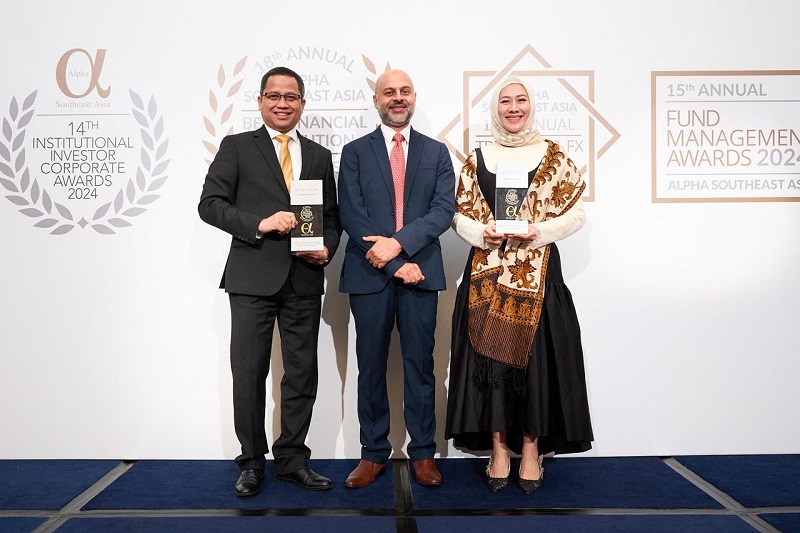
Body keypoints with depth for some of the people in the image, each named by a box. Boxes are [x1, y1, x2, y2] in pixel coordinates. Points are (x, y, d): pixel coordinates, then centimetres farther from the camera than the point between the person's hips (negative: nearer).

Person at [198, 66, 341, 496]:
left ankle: (292, 459, 22)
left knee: (302, 373, 8)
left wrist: (327, 248, -4)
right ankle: (252, 461, 19)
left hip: (304, 280, 3)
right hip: (253, 278, -3)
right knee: (249, 373, 3)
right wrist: (259, 223, -16)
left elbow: (332, 215, 16)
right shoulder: (236, 147, 5)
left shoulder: (320, 156, 15)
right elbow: (210, 204, -3)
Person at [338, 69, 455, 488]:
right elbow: (351, 214, -4)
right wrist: (394, 264, -12)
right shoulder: (355, 152, 7)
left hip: (420, 273, 1)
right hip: (369, 274, 0)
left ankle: (423, 453, 18)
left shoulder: (436, 152, 11)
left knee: (420, 365, 6)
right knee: (371, 367, 6)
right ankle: (374, 453, 19)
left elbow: (444, 210, -1)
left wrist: (399, 242, -16)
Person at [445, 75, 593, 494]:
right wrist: (482, 234, -9)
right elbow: (461, 215, 11)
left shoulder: (553, 157, 6)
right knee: (490, 354, 1)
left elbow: (574, 213, 4)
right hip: (487, 271, 2)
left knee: (535, 355, -2)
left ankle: (531, 449, 12)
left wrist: (538, 232, -12)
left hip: (537, 272, -1)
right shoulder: (477, 160, 10)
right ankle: (498, 450, 12)